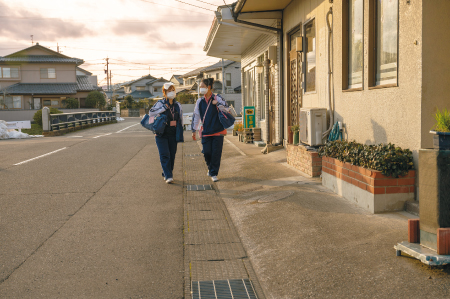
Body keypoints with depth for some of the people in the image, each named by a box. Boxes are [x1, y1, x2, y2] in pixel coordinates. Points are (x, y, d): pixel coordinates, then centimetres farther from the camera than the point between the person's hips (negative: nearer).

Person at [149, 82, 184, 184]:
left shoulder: (178, 105, 12)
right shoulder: (160, 103, -1)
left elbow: (180, 120, 17)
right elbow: (151, 113, -13)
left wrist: (180, 135, 14)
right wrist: (163, 108, -17)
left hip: (173, 135, 4)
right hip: (162, 134, -4)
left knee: (172, 155, 6)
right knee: (165, 155, -12)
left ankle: (166, 174, 21)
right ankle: (168, 176, -13)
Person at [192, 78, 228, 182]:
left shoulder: (217, 98, -1)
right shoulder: (200, 101, 9)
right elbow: (196, 116, 16)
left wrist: (218, 104, -15)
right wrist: (194, 130, 18)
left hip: (218, 131, -3)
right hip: (206, 132, 3)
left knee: (216, 153, -3)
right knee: (206, 152, -2)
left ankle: (214, 173, 10)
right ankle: (211, 167, 27)